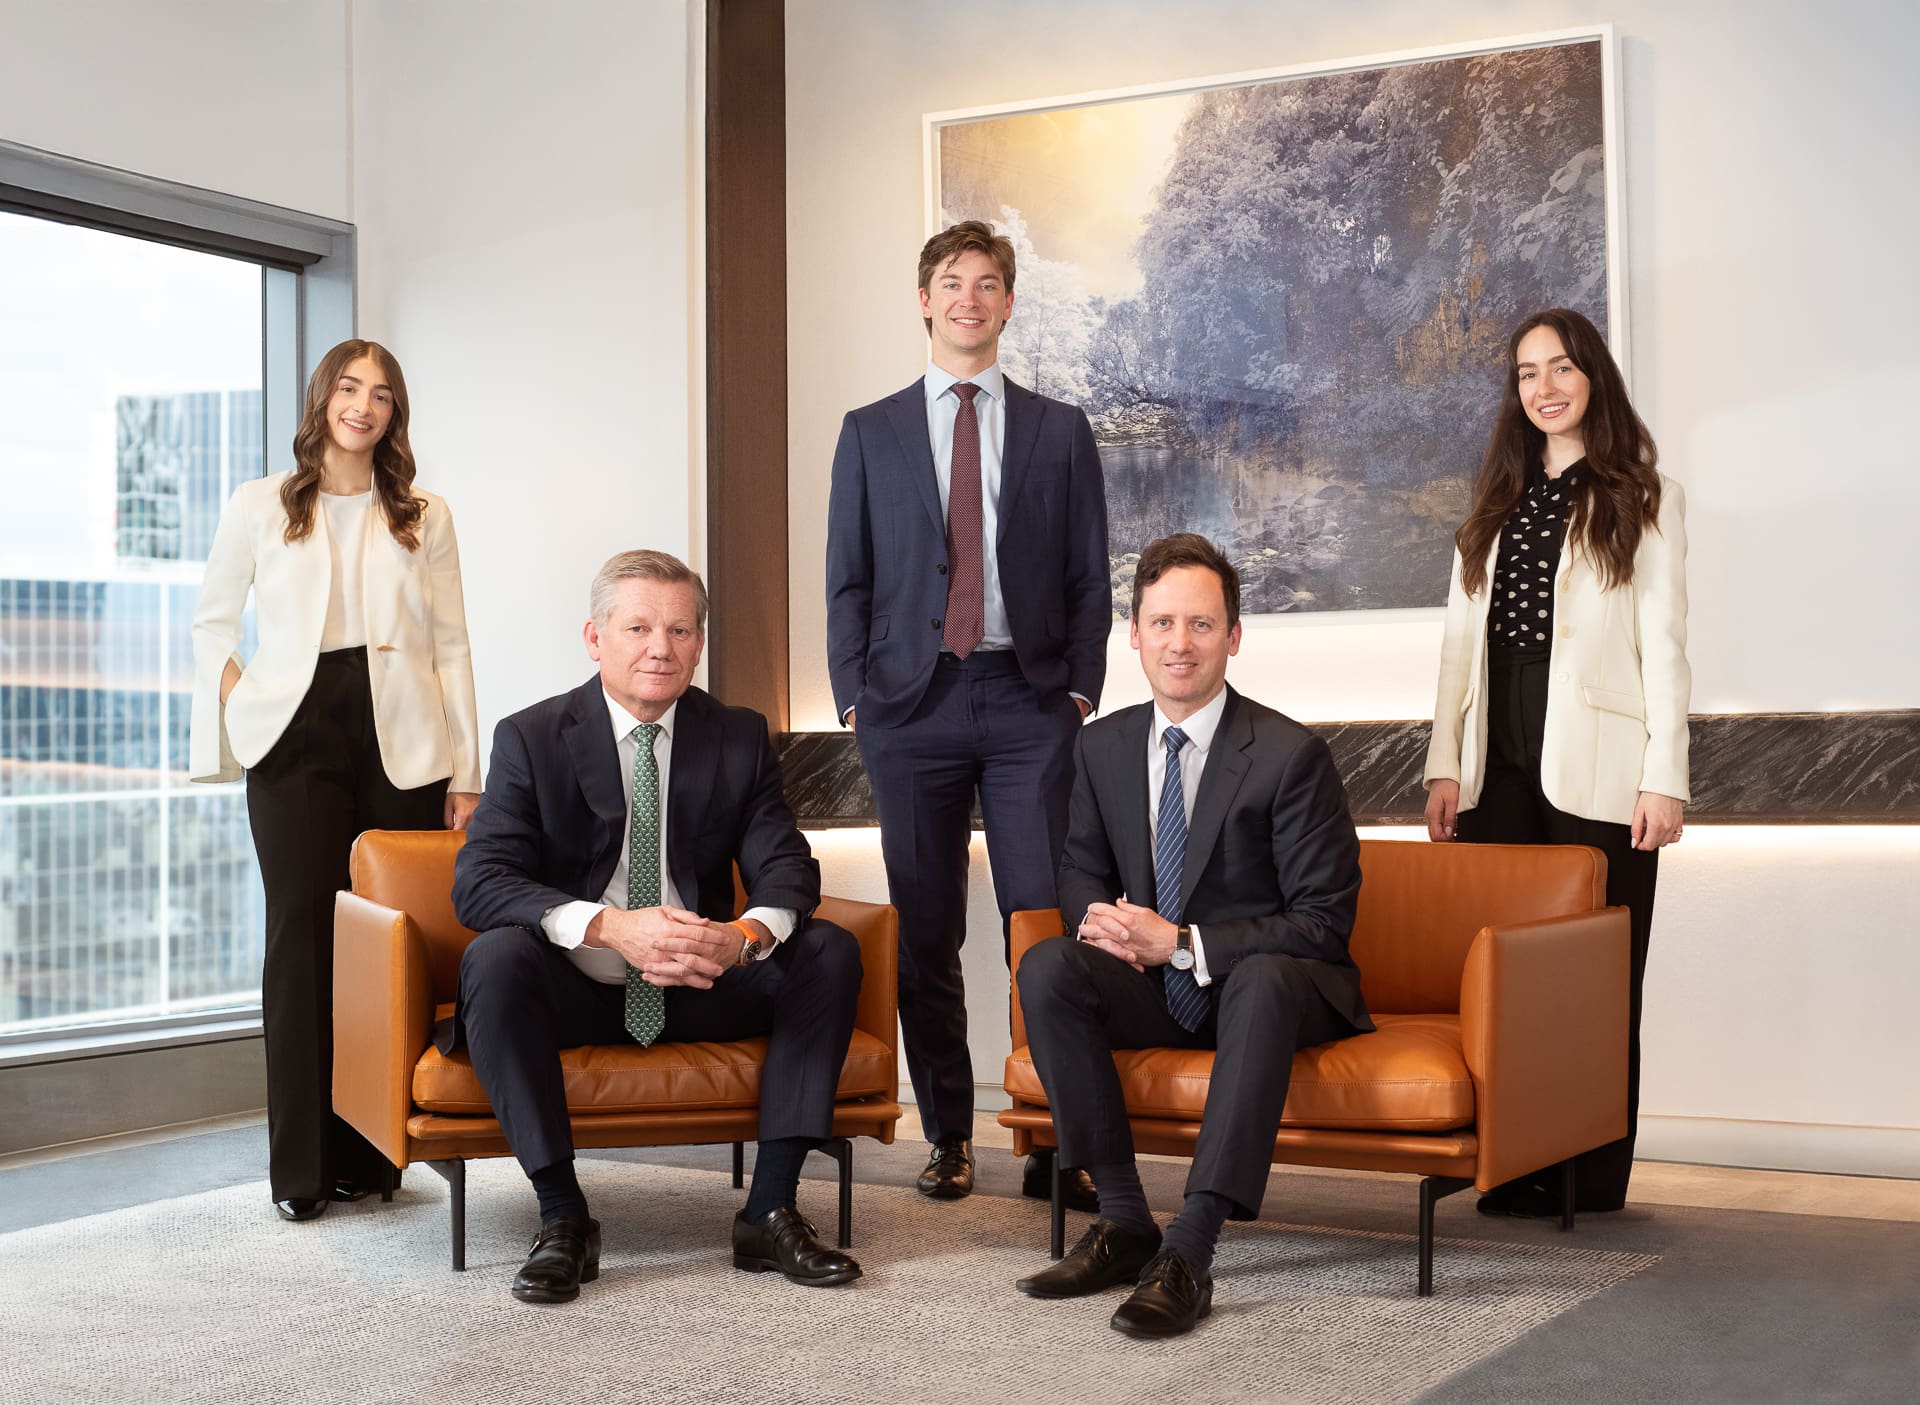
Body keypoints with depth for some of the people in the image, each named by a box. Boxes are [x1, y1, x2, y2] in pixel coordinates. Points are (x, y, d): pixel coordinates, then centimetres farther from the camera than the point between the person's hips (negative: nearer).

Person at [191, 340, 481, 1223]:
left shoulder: (424, 518, 12)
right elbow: (212, 621, 17)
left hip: (402, 743, 1)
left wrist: (465, 772, 3)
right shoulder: (259, 507, 10)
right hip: (298, 736, -1)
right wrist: (239, 706, 1)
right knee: (303, 930, -6)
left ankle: (370, 1152, 4)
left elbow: (450, 646, 9)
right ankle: (300, 1169, -2)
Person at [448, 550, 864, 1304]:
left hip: (701, 988, 3)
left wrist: (746, 934, -30)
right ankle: (562, 1219, -25)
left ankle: (770, 1212, -17)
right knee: (495, 956, -32)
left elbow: (787, 869, -4)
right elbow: (477, 882, -16)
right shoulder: (530, 739, -5)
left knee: (831, 952, -19)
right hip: (577, 991, -3)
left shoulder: (739, 738, 3)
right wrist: (610, 926, -33)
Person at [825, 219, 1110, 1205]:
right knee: (925, 936, 3)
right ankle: (947, 1139, 14)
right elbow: (847, 579, 9)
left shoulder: (1059, 432, 11)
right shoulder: (870, 432, 11)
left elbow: (1090, 577, 9)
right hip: (914, 703, 1)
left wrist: (1081, 691, -1)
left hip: (1028, 701, 0)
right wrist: (854, 699, -1)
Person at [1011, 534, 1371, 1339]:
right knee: (1047, 968, -24)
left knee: (1263, 980, -39)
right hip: (1157, 994, 5)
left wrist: (1185, 943, -23)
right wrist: (1096, 914, -11)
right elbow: (1080, 867, 15)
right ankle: (1124, 1222, -20)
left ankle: (1189, 1252, -42)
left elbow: (1324, 923, -14)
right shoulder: (1105, 745, 4)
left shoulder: (1291, 756, -12)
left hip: (1268, 987, -4)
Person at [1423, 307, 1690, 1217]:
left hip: (1595, 768, -4)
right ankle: (1516, 1166, 7)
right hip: (1501, 766, 4)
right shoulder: (1497, 501, 18)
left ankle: (1593, 1175, 5)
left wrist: (1663, 777, -9)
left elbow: (1664, 646, -1)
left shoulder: (1645, 499, 5)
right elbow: (1460, 638, 14)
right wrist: (1445, 765, 5)